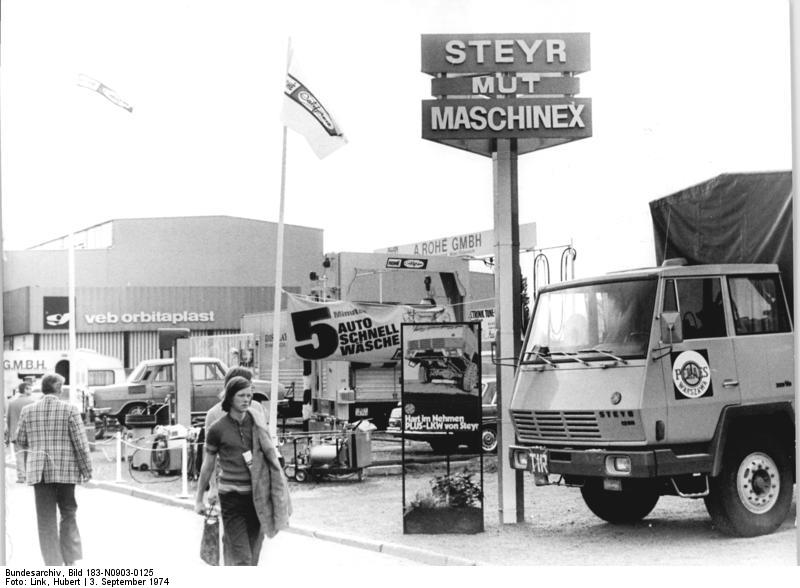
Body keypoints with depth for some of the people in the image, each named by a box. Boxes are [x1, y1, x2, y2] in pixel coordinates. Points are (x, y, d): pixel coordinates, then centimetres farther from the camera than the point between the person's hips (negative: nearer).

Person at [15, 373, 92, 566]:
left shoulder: (28, 411, 1)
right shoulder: (69, 410, -7)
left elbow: (21, 441, 9)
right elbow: (81, 443, -7)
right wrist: (86, 470, 0)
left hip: (38, 471, 2)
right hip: (66, 470, -2)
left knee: (46, 519, 7)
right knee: (68, 514, 13)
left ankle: (53, 561, 6)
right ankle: (70, 559, 10)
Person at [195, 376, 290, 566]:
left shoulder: (258, 421, 5)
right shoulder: (217, 429, -3)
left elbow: (269, 454, 13)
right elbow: (207, 466, 8)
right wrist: (199, 499, 13)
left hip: (257, 497, 4)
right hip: (231, 497, -4)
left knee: (252, 556, 8)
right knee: (241, 559, -9)